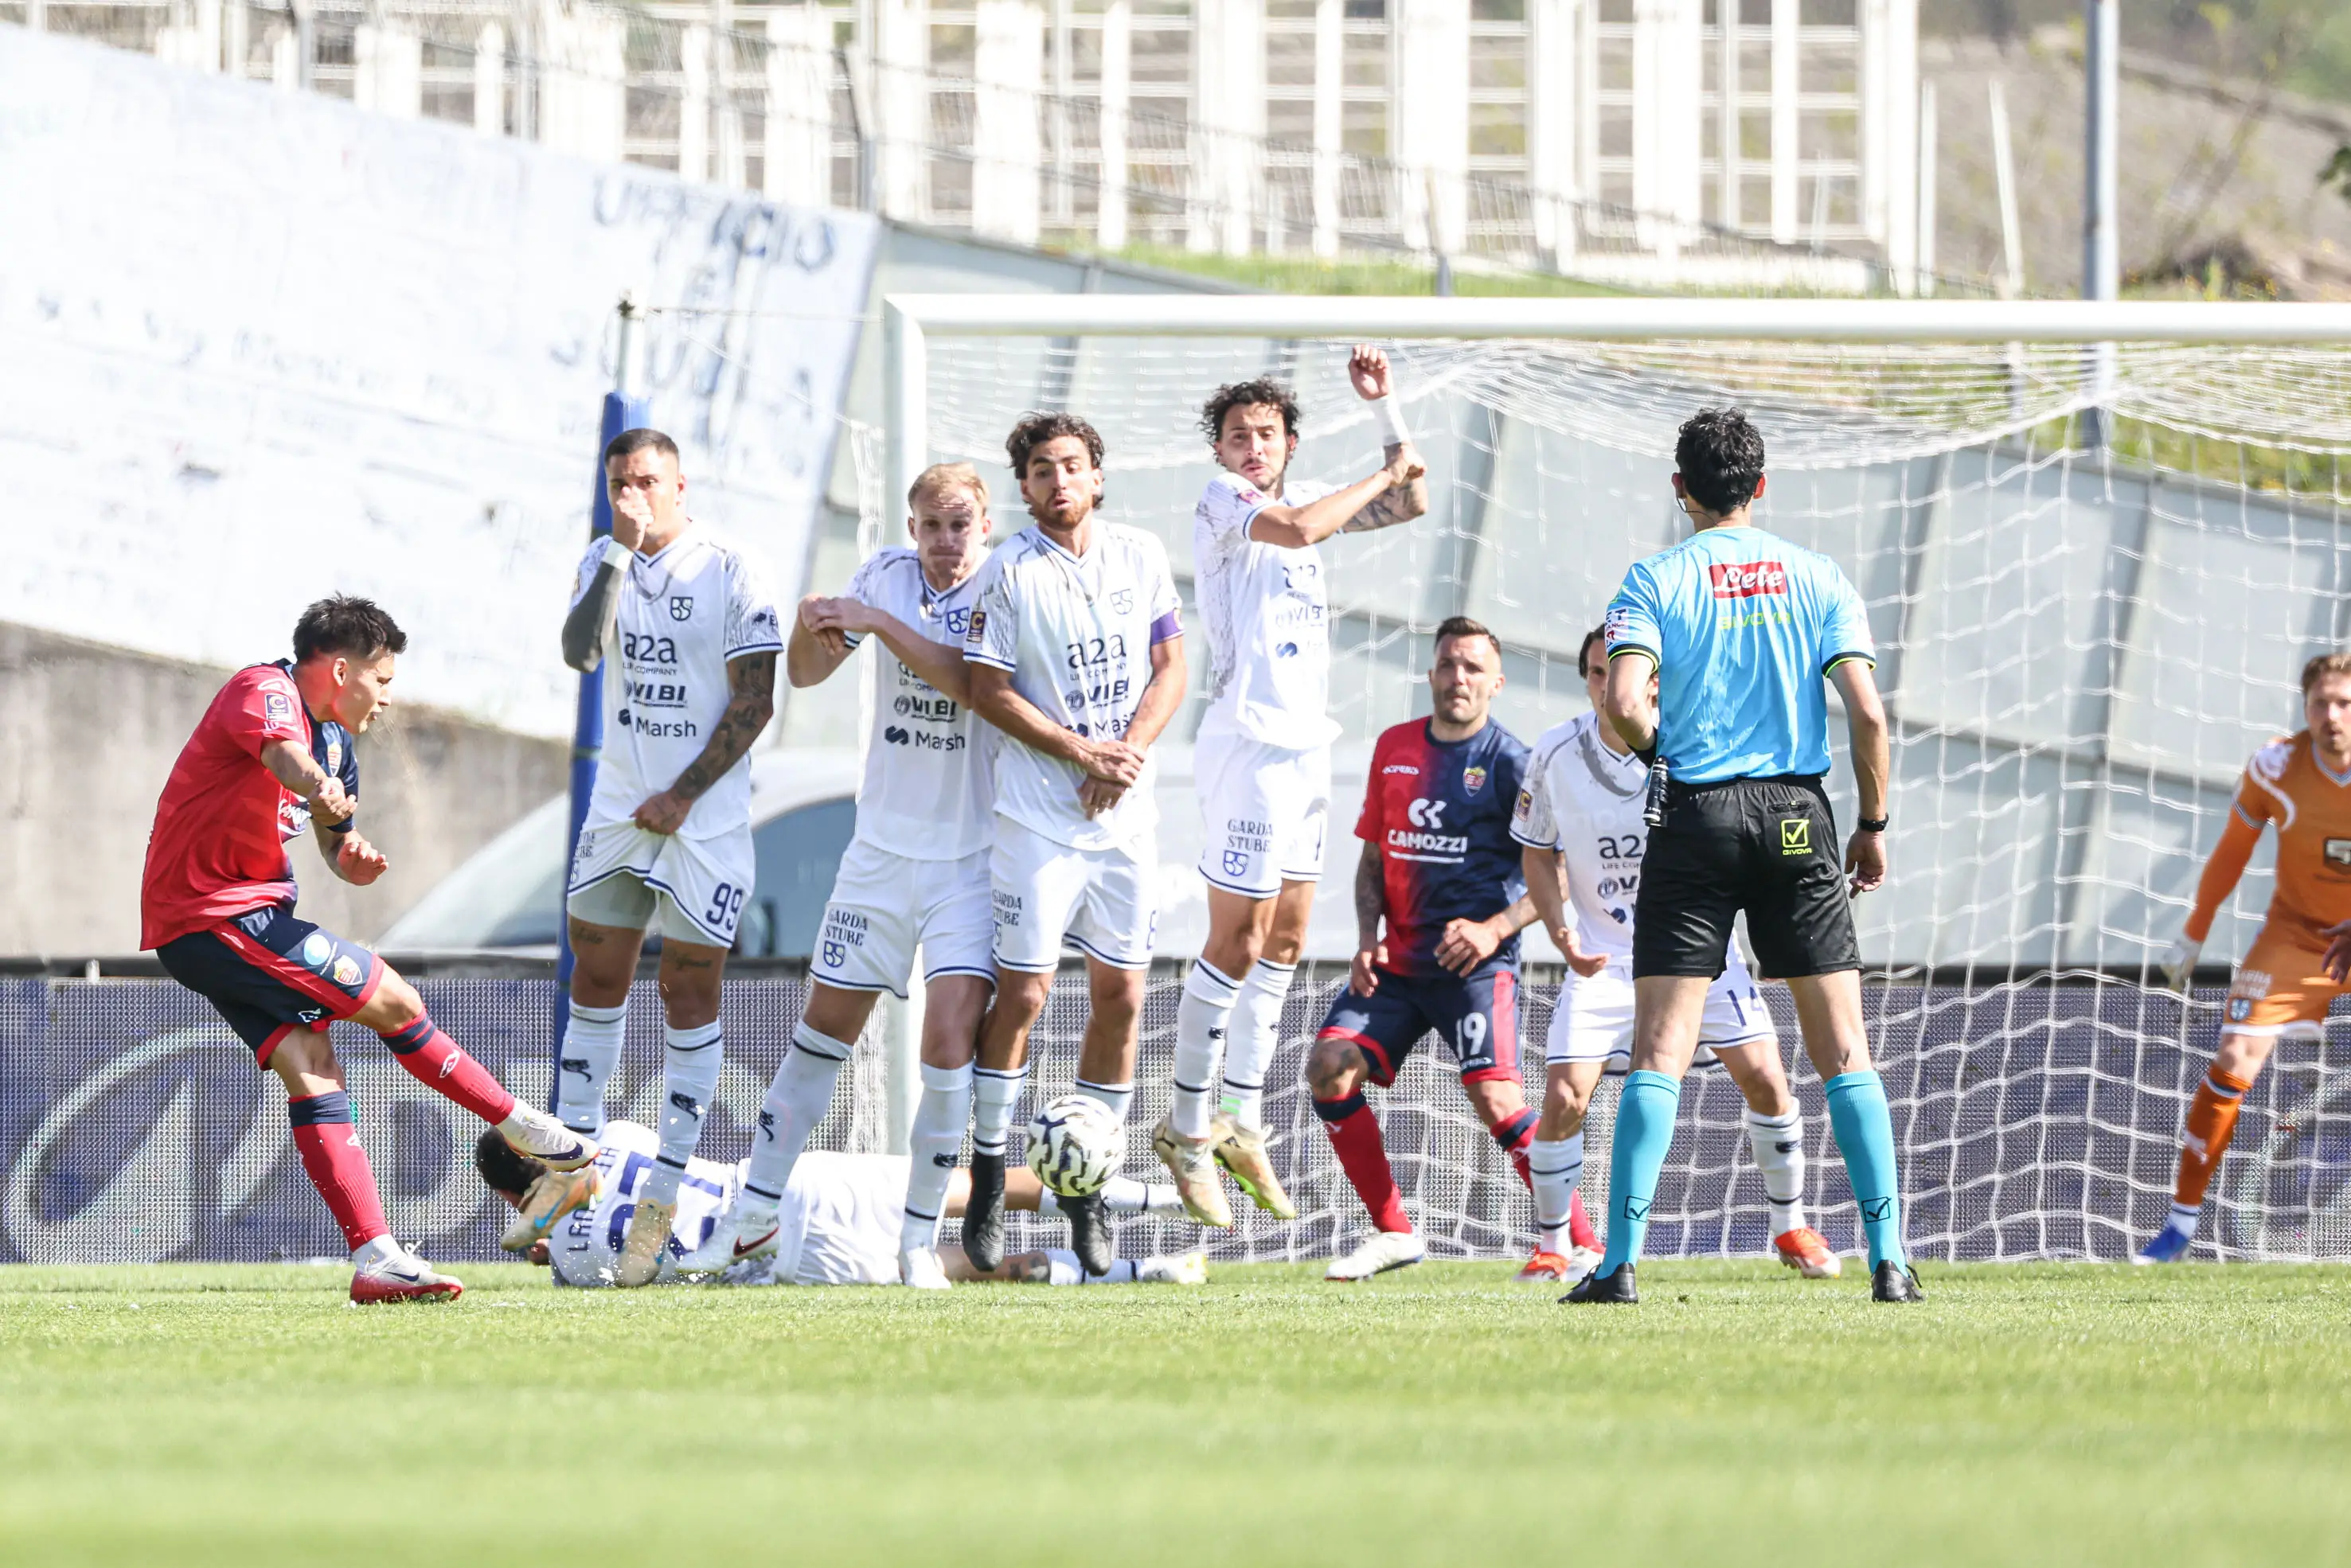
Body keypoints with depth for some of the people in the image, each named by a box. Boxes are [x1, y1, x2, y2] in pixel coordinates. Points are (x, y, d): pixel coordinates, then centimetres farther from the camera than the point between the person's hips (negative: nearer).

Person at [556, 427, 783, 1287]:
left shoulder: (727, 572, -10)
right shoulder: (604, 563, 5)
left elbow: (755, 701, -10)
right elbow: (580, 650, -13)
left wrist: (684, 797, -13)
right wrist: (621, 549, -20)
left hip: (704, 817, -5)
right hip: (620, 806, 5)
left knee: (690, 989, -3)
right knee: (596, 973, 7)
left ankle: (665, 1193, 0)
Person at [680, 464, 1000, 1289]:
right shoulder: (885, 575, 5)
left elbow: (971, 683, -24)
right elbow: (804, 672, 4)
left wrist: (875, 622, -26)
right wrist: (811, 627, -17)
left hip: (971, 855, -4)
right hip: (883, 846, 4)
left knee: (952, 1040, -14)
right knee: (826, 1024, 9)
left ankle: (921, 1237, -2)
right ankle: (756, 1212, 20)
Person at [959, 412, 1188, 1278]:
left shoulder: (1142, 556, 7)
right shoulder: (1009, 571, -5)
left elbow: (1170, 667, 9)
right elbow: (988, 689, -7)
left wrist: (1126, 754, -6)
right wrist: (1082, 754, -13)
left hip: (1127, 815, 4)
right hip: (1039, 812, -4)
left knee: (1121, 996, 4)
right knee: (1022, 992, -8)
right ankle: (987, 1183, 2)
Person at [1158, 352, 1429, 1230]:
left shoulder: (1303, 494, 14)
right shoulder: (1221, 499, -8)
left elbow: (1410, 502, 22)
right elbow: (1297, 528, -26)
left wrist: (1384, 407, 10)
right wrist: (1383, 474, -12)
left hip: (1306, 746, 8)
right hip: (1251, 745, -8)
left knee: (1284, 942, 10)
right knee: (1237, 947, -7)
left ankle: (1241, 1122, 17)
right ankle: (1187, 1128, 0)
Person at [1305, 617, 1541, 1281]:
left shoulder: (1510, 763, -4)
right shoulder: (1394, 748, 13)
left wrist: (1496, 928, -16)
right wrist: (1368, 939, 5)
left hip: (1476, 966, -6)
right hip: (1397, 963, 6)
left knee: (1496, 1101, -21)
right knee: (1329, 1067, -10)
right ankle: (1393, 1233, 1)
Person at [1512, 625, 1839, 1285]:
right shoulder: (1557, 754, -9)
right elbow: (1540, 857, 4)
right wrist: (1562, 931, -12)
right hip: (1604, 955, 0)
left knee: (1763, 1076, -8)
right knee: (1565, 1099, -12)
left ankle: (1790, 1229, 12)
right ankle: (1556, 1247, 9)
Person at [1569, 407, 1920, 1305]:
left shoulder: (1655, 581, -1)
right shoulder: (1816, 577, 4)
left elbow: (1623, 703, -14)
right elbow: (1866, 711, -3)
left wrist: (1656, 748, 8)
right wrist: (1874, 824, 8)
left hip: (1695, 818, -1)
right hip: (1797, 818, 1)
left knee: (1660, 1052, -2)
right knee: (1843, 1050, 5)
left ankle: (1620, 1263, -9)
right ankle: (1889, 1262, 0)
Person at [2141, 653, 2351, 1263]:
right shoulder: (2275, 768, -15)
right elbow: (2232, 852, 0)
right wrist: (2193, 937, 7)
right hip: (2296, 932, 0)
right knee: (2235, 1060, -12)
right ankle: (2181, 1222, -4)